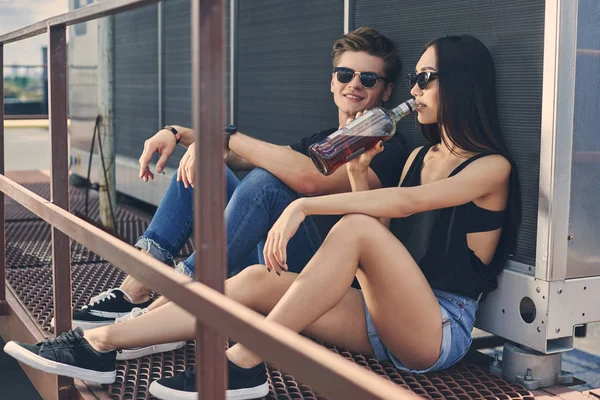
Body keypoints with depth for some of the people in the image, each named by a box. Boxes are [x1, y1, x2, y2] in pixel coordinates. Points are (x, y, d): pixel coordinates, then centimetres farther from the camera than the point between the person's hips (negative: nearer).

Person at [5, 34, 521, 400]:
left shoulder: (492, 166, -4)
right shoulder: (421, 155, 19)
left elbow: (407, 202, -22)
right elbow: (377, 259, 13)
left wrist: (303, 207, -26)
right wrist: (358, 171, 3)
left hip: (441, 331, -7)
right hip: (387, 321, 7)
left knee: (356, 229, -32)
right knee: (257, 280, -13)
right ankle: (100, 343, -16)